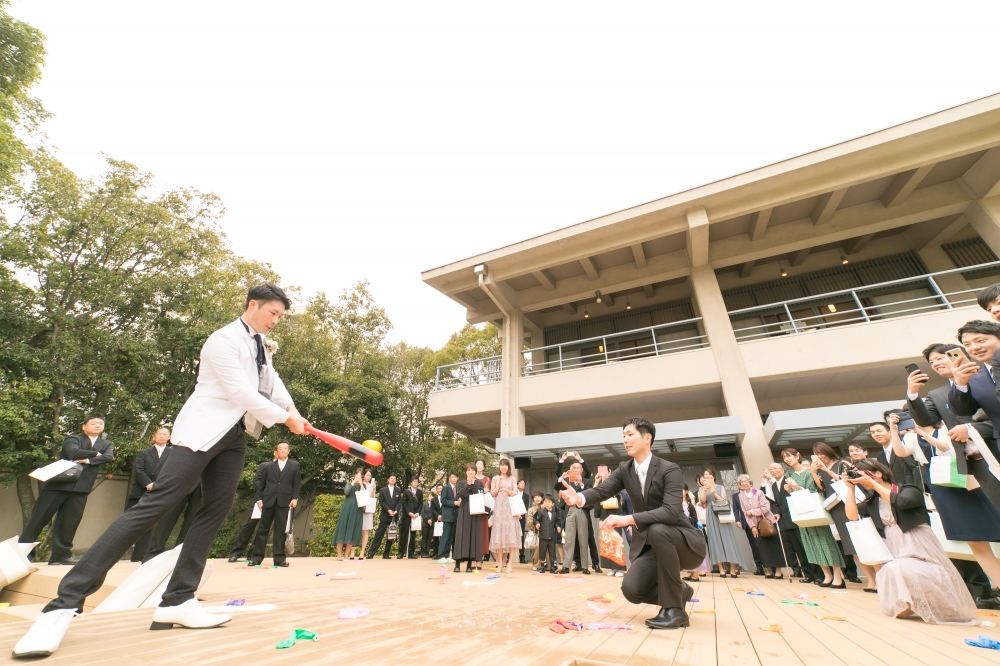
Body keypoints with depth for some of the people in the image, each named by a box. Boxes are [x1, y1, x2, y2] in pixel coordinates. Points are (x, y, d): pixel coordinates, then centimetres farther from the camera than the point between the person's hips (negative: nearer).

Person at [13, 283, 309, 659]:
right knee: (155, 505, -14)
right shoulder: (224, 340, -15)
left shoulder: (261, 344, 13)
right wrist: (284, 418, -15)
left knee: (217, 510, 2)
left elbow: (270, 380, 14)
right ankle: (65, 603, -3)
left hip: (234, 436, 8)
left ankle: (177, 601, 8)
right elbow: (241, 393, -21)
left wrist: (291, 407, -5)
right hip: (203, 430, -8)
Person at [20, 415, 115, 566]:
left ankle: (61, 555, 10)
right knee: (39, 518, 2)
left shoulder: (107, 444, 12)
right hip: (59, 482, -2)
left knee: (69, 522, 3)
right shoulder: (72, 438, 3)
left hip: (81, 487, 2)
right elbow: (73, 453, -16)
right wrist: (95, 453, -6)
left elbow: (109, 457, -6)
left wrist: (88, 460, -16)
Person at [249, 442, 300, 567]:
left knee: (281, 530, 1)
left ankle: (279, 558, 8)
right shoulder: (269, 466, 14)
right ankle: (256, 556, 18)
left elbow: (296, 484, 4)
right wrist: (259, 499, 1)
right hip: (268, 501, 2)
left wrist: (295, 498, -7)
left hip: (285, 502, -2)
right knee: (262, 529, 7)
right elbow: (262, 484, 12)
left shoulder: (294, 466, 8)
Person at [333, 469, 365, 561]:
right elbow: (346, 492, -7)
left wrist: (361, 484, -7)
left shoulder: (363, 485, 14)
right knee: (343, 529, -4)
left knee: (352, 531, -2)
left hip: (357, 510, 1)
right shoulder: (349, 483, 12)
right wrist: (353, 482, -8)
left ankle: (347, 555, 3)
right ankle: (339, 555, 2)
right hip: (347, 508, -1)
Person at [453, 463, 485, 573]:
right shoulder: (461, 483, 8)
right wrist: (468, 485, -13)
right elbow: (458, 496, -8)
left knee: (474, 535, 0)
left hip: (475, 511, 0)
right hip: (463, 512, 0)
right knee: (462, 535, -2)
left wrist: (473, 484, -12)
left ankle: (470, 563, 7)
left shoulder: (479, 483, 8)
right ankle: (458, 563, 3)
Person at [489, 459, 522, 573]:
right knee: (499, 534, -1)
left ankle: (510, 564, -3)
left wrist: (507, 491, -13)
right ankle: (500, 563, 6)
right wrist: (498, 484, -8)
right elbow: (492, 494, 4)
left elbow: (516, 493, 4)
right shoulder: (495, 479, 9)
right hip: (499, 508, 0)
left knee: (511, 534, -6)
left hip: (510, 508, 0)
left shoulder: (512, 479, 9)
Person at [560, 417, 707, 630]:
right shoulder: (624, 470, 0)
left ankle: (674, 608, -18)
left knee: (657, 530, -36)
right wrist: (579, 498, -36)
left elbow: (671, 512, -31)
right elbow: (602, 491, -14)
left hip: (684, 541, -5)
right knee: (632, 589, -14)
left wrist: (628, 519, -40)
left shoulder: (669, 469, -18)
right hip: (649, 544, 6)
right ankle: (679, 592, 17)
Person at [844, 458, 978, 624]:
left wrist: (873, 483, -19)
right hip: (894, 551, 5)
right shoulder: (872, 501, 8)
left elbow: (900, 501, -26)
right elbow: (852, 515, -1)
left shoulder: (907, 488, -5)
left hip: (919, 547, -5)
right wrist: (850, 487, -4)